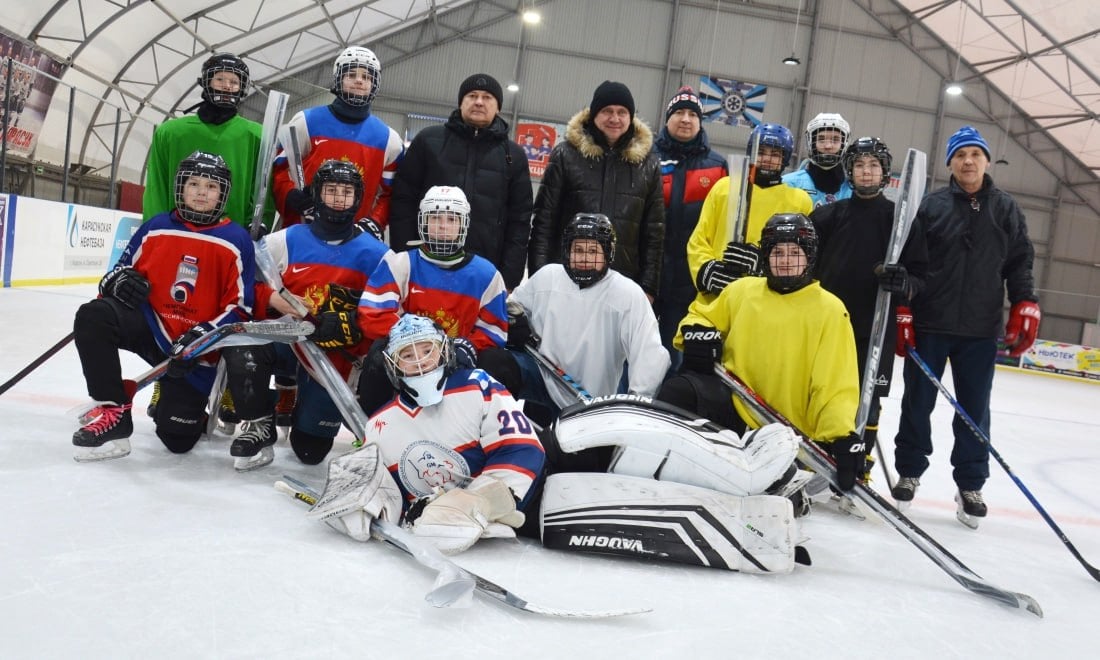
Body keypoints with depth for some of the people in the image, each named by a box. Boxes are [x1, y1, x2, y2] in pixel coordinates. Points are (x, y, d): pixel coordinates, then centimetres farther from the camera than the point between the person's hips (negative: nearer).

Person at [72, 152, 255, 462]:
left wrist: (201, 338, -21)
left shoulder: (236, 240, -6)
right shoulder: (156, 227, 4)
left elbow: (240, 307, -8)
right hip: (151, 325, 3)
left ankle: (198, 407, 30)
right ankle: (114, 412, -16)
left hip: (195, 348, -3)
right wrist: (120, 281, -12)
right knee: (92, 316, -26)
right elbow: (123, 270, 13)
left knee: (177, 437, -10)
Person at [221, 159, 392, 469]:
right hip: (286, 340, 1)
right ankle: (260, 425, -10)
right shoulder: (286, 241, 3)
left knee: (310, 450, -2)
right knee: (242, 346, -33)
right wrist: (272, 300, -17)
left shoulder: (375, 255, -2)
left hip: (335, 357, -1)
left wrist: (351, 324, -22)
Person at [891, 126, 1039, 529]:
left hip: (980, 331, 2)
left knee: (974, 410, 6)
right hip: (929, 324, -1)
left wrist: (1025, 307, -1)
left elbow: (1020, 262, 10)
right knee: (917, 402, 7)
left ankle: (970, 486, 17)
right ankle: (909, 473, 21)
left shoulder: (1007, 210, 8)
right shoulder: (930, 206, 1)